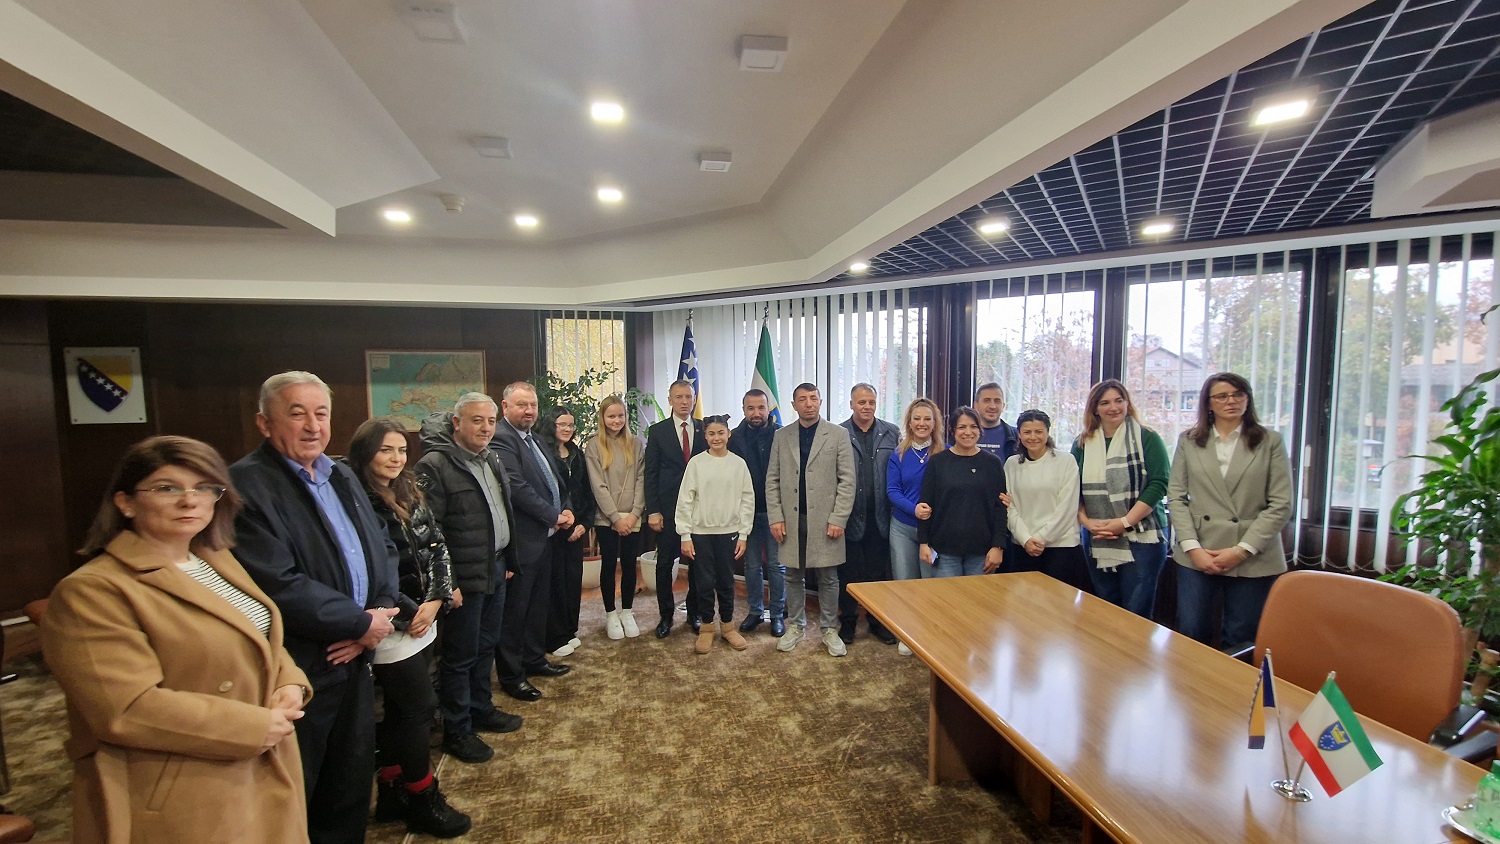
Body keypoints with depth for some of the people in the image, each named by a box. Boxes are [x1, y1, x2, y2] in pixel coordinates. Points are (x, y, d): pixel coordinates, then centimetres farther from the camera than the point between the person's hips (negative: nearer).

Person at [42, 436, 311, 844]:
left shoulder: (217, 561, 7)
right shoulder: (91, 591, -17)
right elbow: (128, 710, -23)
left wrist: (290, 685, -6)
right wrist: (254, 728, -19)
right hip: (180, 806, -7)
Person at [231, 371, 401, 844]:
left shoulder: (343, 478, 10)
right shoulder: (247, 485, -16)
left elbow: (382, 548, 9)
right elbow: (278, 586, -24)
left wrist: (380, 612, -8)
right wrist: (361, 624, -15)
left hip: (353, 659, 7)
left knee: (352, 785, 22)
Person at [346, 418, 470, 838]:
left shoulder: (410, 496, 8)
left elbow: (437, 547, 7)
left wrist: (437, 598, -7)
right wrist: (406, 614, -13)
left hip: (421, 620, 7)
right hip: (393, 628, -7)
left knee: (401, 710, 17)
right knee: (420, 708, 3)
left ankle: (392, 793, 33)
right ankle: (423, 800, 21)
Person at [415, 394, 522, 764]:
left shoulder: (492, 459, 9)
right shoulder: (435, 466, -17)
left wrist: (508, 560, 17)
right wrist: (445, 583, -18)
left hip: (496, 570, 8)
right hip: (464, 578, -8)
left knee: (486, 646, 20)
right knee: (460, 656, 7)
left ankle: (482, 709, 38)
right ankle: (456, 731, 23)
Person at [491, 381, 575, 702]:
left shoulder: (534, 439, 14)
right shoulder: (501, 438, -16)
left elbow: (554, 480, 18)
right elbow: (517, 488, -24)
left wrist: (566, 510, 1)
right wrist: (554, 516, -15)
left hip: (544, 536, 9)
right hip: (522, 540, -9)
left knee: (538, 604, 20)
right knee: (514, 610, 5)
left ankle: (534, 659, 36)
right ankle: (511, 675, 19)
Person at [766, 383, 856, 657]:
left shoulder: (838, 434, -1)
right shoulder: (781, 436, 6)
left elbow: (847, 481, -4)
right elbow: (772, 480, 6)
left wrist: (838, 519, -11)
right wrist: (775, 518, -3)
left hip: (825, 519, -2)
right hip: (791, 519, 2)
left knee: (828, 577, 8)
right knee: (794, 576, 12)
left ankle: (829, 630, 23)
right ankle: (795, 626, 27)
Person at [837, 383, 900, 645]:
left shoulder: (892, 434, 5)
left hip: (880, 516, 2)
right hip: (850, 516, -2)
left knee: (879, 572, 13)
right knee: (848, 572, 10)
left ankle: (878, 621, 30)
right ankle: (847, 621, 27)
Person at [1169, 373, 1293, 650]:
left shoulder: (1270, 442, 3)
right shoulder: (1188, 441, 6)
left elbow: (1281, 505, -2)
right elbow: (1176, 496, 2)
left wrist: (1242, 550, -9)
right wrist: (1192, 547, -8)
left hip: (1253, 559, 0)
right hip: (1197, 556, 1)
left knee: (1240, 641, 7)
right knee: (1191, 635, 5)